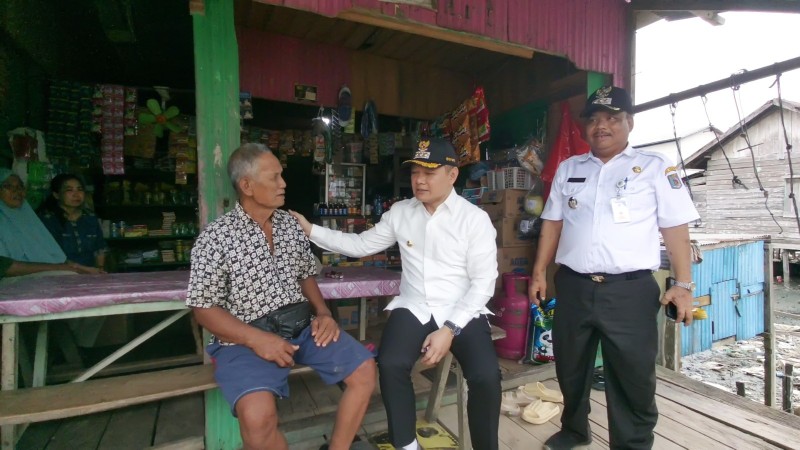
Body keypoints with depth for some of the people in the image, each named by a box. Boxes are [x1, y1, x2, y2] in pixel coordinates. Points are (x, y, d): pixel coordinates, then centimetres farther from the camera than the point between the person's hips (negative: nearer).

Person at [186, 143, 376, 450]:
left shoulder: (291, 224, 7)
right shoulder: (216, 237, -9)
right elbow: (204, 308, -8)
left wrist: (323, 313, -1)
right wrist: (255, 339, -21)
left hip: (302, 325, 5)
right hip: (247, 337, -5)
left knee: (364, 370, -6)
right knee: (258, 416, -31)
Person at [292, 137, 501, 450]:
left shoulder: (475, 218, -6)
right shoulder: (399, 213, 6)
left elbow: (483, 282, -8)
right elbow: (360, 245, 12)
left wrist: (449, 330, -18)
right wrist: (310, 230, 3)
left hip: (463, 312, -2)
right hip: (414, 308, 2)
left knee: (485, 376, -25)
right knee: (391, 365, -25)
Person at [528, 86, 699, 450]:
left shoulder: (655, 167, 3)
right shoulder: (568, 169, 12)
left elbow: (675, 228, -1)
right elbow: (552, 223, 11)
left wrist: (684, 284, -7)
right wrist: (539, 272, 8)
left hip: (629, 290, -3)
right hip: (573, 287, 4)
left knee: (633, 377, 8)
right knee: (570, 367, 18)